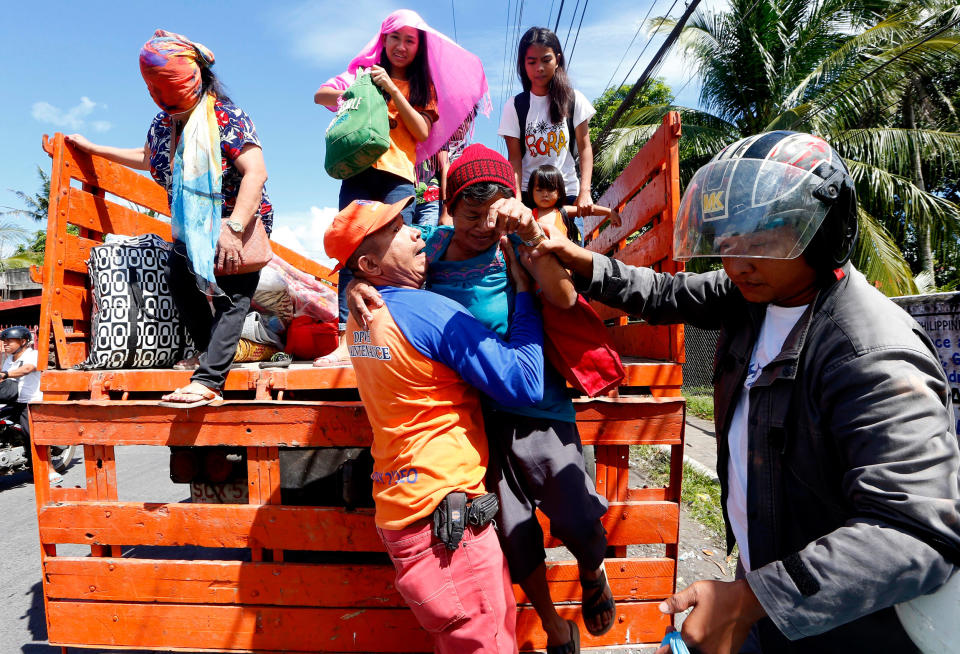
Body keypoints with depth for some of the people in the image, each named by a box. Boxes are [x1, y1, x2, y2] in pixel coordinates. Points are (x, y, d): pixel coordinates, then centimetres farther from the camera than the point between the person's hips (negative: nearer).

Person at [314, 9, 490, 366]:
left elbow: (422, 132, 2)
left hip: (398, 176, 0)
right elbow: (320, 95, 8)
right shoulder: (366, 71, 18)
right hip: (359, 171, 0)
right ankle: (345, 341, -12)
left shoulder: (423, 86, 18)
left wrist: (391, 88, -4)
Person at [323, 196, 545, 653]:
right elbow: (526, 383, -18)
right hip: (444, 516, -9)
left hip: (401, 507, 9)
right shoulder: (432, 311, -20)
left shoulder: (361, 319, 7)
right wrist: (524, 292, -9)